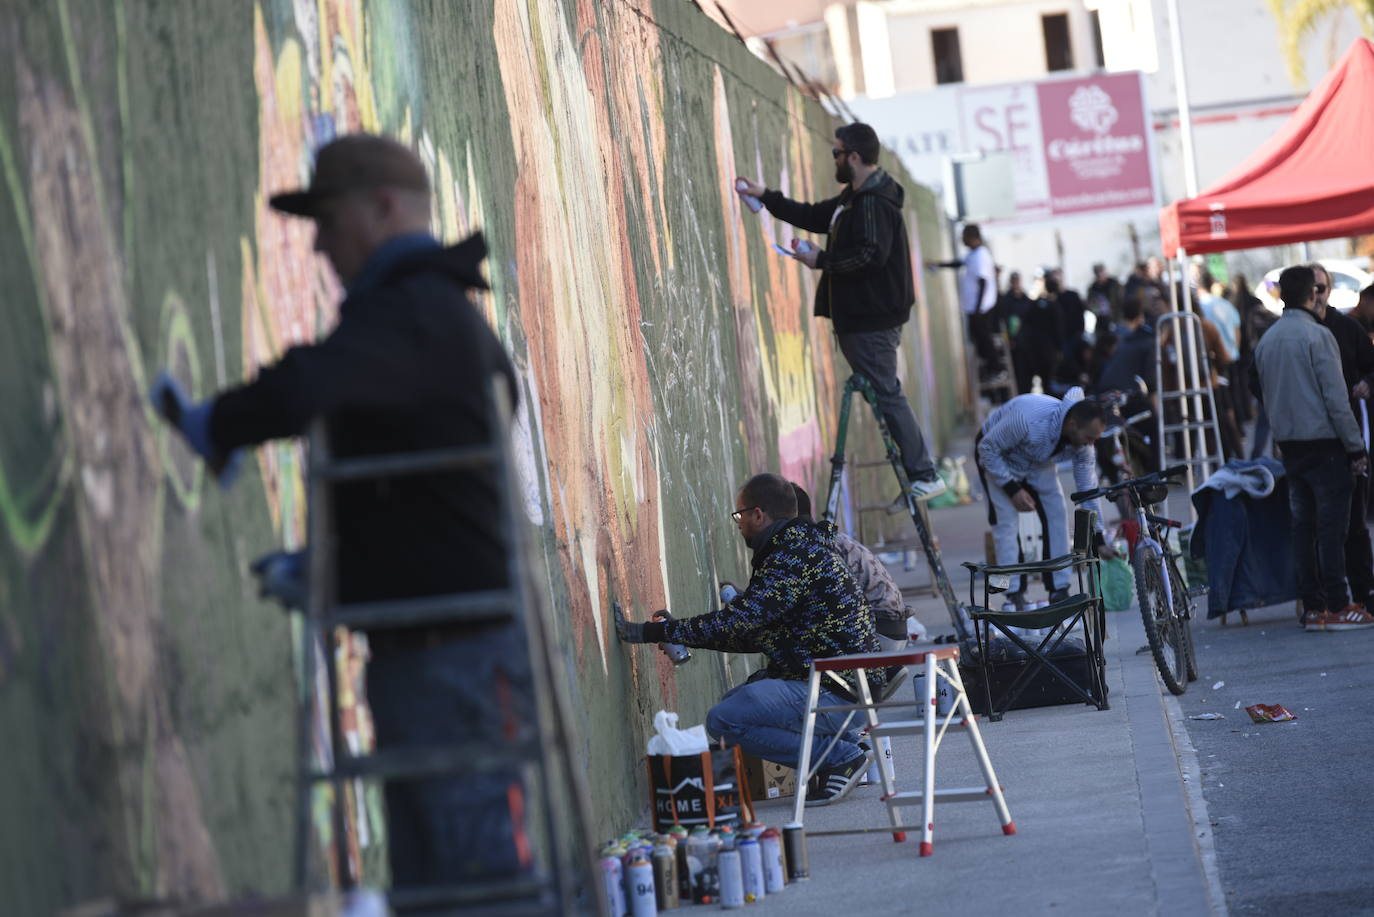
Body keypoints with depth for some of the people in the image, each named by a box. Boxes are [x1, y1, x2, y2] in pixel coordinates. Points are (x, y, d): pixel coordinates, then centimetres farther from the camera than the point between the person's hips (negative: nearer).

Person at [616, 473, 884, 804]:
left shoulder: (794, 555, -16)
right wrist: (685, 639, 22)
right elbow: (757, 635, 21)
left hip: (839, 693, -11)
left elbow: (737, 622, -21)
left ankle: (841, 757, -10)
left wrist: (658, 632, -14)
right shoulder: (801, 546, 17)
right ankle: (847, 739, 15)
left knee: (723, 720, -18)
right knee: (734, 700, 22)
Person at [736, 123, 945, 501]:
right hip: (859, 315, 11)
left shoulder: (874, 202, -16)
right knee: (883, 394, 11)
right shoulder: (854, 198, 18)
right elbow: (814, 216, 29)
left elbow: (870, 255, -27)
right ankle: (920, 473, 14)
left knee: (886, 394, -9)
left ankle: (923, 475, -7)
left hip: (873, 318, -11)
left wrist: (821, 261, -16)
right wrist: (766, 197, 27)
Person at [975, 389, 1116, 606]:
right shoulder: (1028, 419, -42)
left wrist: (1099, 540, -10)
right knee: (1005, 521, -16)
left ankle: (1060, 592, 0)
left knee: (1057, 514, -6)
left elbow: (1088, 488, -12)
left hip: (1040, 462, 5)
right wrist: (1012, 489, -31)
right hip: (998, 455, -5)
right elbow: (987, 449, -28)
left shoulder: (1082, 443, -23)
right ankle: (1014, 595, -12)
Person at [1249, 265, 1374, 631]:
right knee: (1331, 524, -5)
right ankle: (1337, 607, -6)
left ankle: (1312, 608, 9)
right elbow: (1335, 397, -14)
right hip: (1324, 441, -7)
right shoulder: (1317, 336, -12)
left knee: (1303, 525, 8)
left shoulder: (1266, 341, 11)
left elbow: (1261, 393, 18)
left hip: (1289, 445, 7)